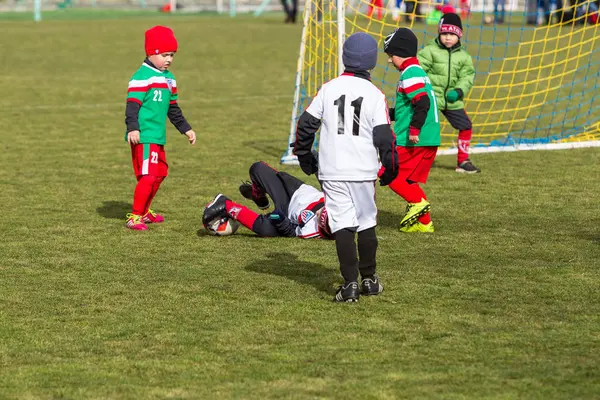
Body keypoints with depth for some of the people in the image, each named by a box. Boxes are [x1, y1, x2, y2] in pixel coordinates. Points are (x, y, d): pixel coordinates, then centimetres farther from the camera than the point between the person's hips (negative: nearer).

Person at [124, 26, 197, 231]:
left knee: (160, 173, 19)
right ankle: (134, 217, -8)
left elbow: (173, 108, 27)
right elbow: (132, 105, -19)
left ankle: (144, 212, 34)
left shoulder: (169, 79, 16)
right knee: (148, 176, -14)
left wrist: (185, 129, 29)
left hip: (158, 137, 10)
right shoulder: (142, 77, -13)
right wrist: (132, 128, -30)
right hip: (144, 137, -10)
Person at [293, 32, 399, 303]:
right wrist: (391, 168, 8)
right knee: (367, 224, 14)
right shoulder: (375, 95, -5)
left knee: (343, 225, -1)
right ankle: (369, 279, 21)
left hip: (332, 171, 0)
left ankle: (350, 283, -10)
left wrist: (304, 156, 18)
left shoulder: (328, 89, 0)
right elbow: (384, 136, -6)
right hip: (363, 171, 0)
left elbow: (306, 124, 3)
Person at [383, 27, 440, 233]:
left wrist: (414, 129, -26)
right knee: (408, 180, 15)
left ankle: (417, 202, -14)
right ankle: (423, 222, 16)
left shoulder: (410, 73, -12)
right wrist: (389, 113, 27)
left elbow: (422, 102, -24)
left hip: (416, 140, -10)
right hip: (429, 139, 10)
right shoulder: (417, 72, 19)